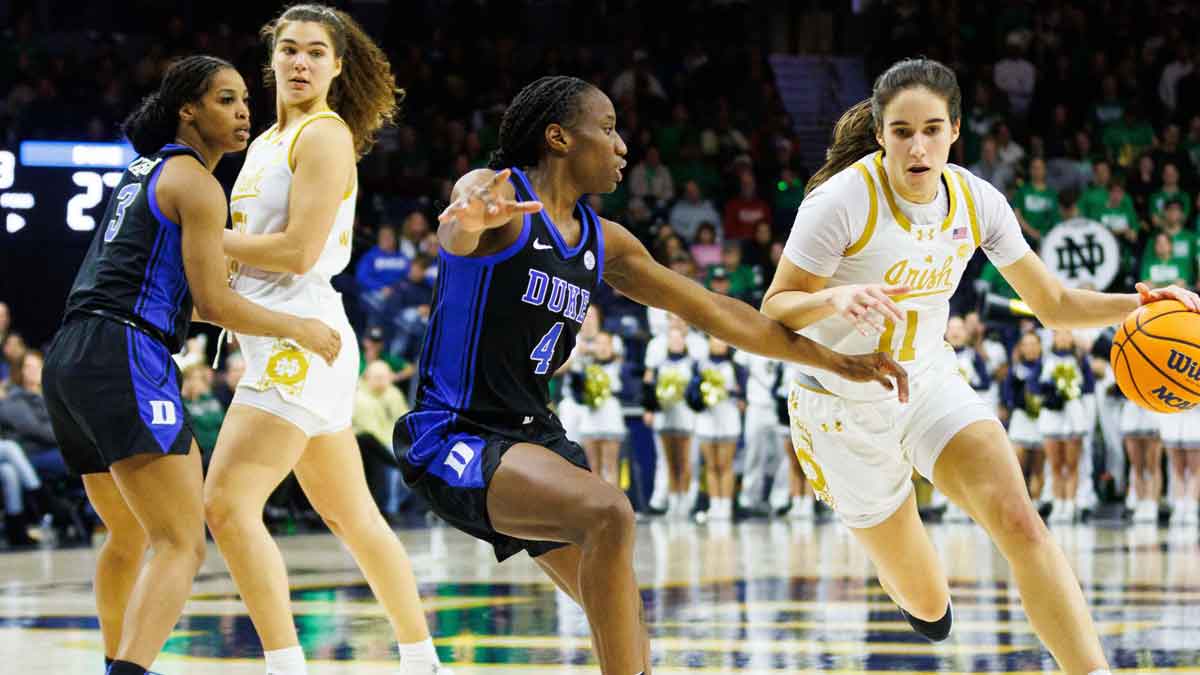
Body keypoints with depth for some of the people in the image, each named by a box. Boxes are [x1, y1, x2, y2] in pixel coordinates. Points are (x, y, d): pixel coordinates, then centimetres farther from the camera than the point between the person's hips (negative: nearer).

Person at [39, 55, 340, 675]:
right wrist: (300, 330, 4)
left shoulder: (142, 171, 24)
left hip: (67, 361, 10)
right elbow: (214, 303, -7)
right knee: (182, 546, -16)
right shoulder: (197, 183, -3)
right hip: (124, 356, -9)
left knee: (128, 536, 27)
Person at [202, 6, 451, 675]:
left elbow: (298, 250, -18)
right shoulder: (270, 141, 18)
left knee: (228, 503, -17)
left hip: (299, 341, -10)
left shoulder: (325, 136, -9)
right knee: (354, 517, 16)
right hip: (290, 348, 10)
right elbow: (253, 239, 23)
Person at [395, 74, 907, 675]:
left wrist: (835, 362, 17)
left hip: (535, 436, 9)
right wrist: (467, 221, -63)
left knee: (625, 625, 11)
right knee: (608, 513, -30)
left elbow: (712, 311, 17)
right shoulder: (495, 195, -12)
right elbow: (453, 235, -37)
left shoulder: (604, 242, 11)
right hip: (455, 439, -9)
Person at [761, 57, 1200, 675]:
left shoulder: (977, 201, -9)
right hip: (844, 408, -3)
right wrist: (836, 298, -40)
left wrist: (1137, 304, -20)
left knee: (1019, 521, -25)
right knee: (929, 607, 6)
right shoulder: (843, 200, -24)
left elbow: (1053, 304, -1)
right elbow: (774, 310, -18)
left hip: (929, 384, 3)